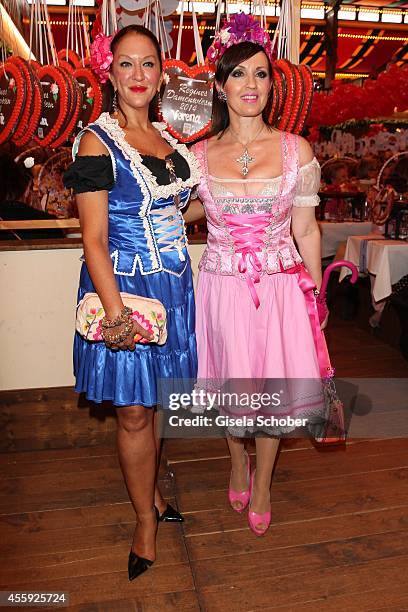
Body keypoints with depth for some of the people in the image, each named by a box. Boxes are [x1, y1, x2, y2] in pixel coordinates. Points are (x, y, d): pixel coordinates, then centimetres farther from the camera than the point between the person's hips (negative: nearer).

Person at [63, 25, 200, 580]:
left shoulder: (167, 139, 11)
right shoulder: (98, 141, -8)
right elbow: (94, 239, -14)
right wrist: (116, 312, -21)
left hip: (172, 284, 6)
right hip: (124, 285, -5)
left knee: (153, 401, 17)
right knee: (134, 412, 6)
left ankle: (149, 491, 39)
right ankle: (146, 521, 26)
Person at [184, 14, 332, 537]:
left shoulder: (296, 150, -2)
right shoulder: (201, 155, 0)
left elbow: (305, 229, 2)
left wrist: (315, 294, 4)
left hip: (280, 286, 0)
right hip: (222, 286, 1)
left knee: (274, 386, 8)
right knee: (232, 384, 11)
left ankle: (262, 485, 34)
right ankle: (238, 463, 43)